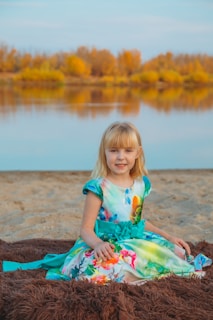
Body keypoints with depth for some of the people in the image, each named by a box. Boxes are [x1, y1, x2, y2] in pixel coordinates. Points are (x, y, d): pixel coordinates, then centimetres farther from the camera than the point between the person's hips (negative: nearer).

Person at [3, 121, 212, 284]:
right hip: (107, 246, -6)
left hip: (137, 241, 6)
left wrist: (169, 237, 16)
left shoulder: (141, 184, 5)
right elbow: (86, 229, -13)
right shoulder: (98, 187, -12)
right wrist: (98, 244, -35)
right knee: (97, 269, -37)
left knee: (177, 252, -8)